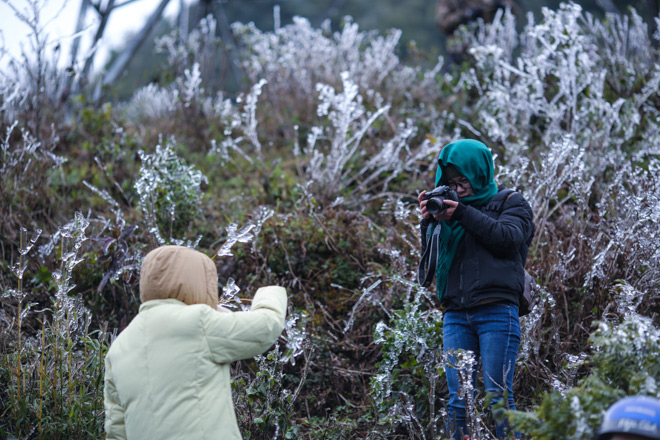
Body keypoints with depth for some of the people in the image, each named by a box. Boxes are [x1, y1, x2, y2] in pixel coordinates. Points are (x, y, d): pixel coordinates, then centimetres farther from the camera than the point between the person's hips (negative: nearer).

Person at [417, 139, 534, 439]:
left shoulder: (510, 202, 11)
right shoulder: (447, 205, 19)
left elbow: (508, 237, -8)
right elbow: (430, 256, 17)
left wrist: (463, 214, -11)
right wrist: (429, 222, 0)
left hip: (497, 311, -4)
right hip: (456, 315, 4)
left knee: (497, 395, -8)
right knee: (458, 399, -1)